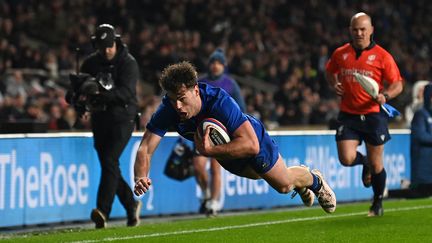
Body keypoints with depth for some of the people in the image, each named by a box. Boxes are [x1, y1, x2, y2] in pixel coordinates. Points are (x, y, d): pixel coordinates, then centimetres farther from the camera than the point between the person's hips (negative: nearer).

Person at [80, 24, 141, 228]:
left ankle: (103, 211, -26)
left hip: (122, 118, -6)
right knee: (108, 166, 9)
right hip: (99, 119, 6)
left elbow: (125, 92, -21)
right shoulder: (91, 63, 8)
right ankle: (131, 204, 27)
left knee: (109, 161, -19)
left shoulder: (128, 63, -8)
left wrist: (102, 95, -36)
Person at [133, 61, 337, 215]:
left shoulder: (220, 101, -46)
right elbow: (145, 149, -36)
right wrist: (141, 178, -56)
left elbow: (251, 145, -49)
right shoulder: (167, 110, -35)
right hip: (224, 151, 5)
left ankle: (314, 180, 49)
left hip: (253, 137, -5)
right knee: (257, 174, 32)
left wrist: (209, 151, -56)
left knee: (283, 185, 14)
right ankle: (302, 188, 62)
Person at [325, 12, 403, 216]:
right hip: (348, 115, 2)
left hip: (373, 114, -2)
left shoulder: (382, 56, -4)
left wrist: (385, 96, -20)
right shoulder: (340, 54, 4)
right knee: (346, 159, -12)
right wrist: (335, 84, 3)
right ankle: (365, 162, 26)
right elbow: (330, 71, 24)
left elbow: (397, 84, -1)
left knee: (376, 165, 3)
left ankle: (377, 204, 27)